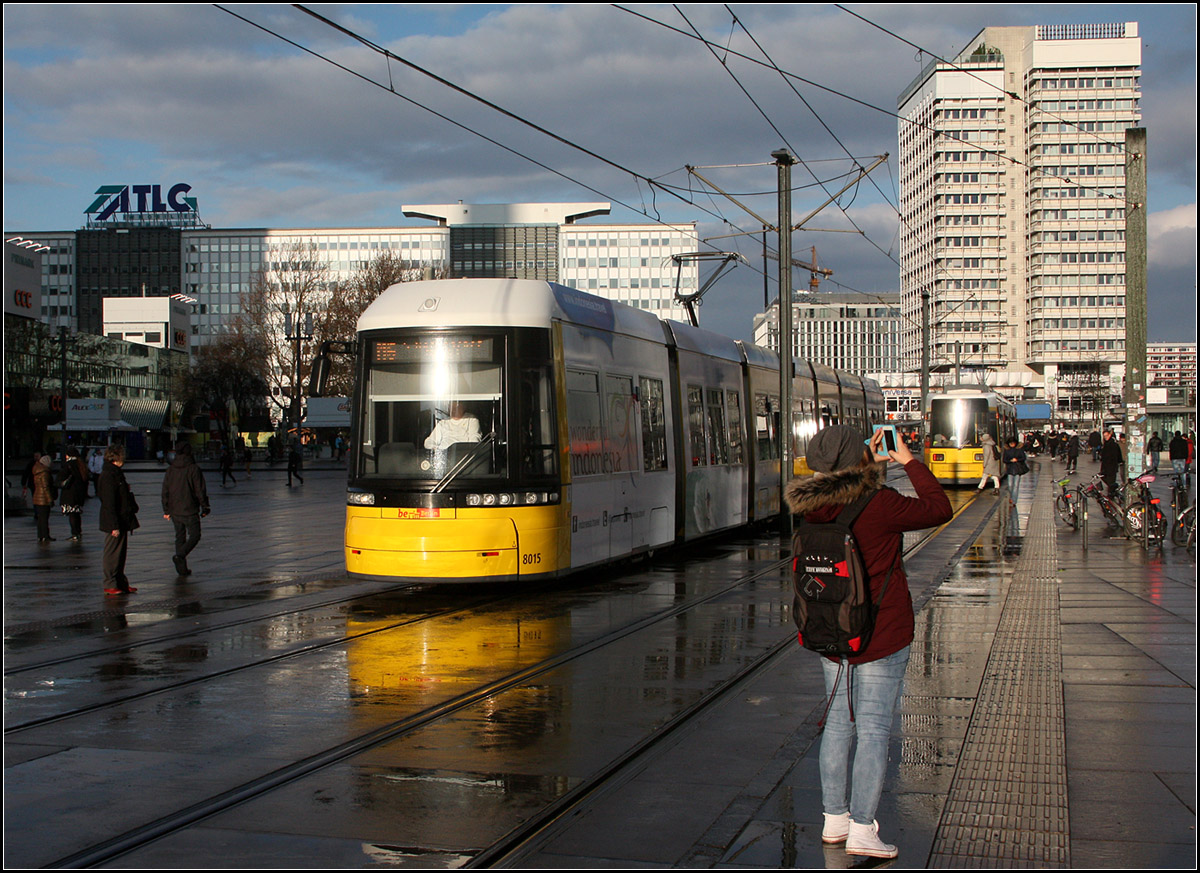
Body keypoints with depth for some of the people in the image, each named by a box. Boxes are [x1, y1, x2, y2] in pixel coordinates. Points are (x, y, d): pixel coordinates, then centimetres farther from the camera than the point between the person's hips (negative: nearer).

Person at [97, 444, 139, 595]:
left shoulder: (116, 474, 15)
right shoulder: (108, 476, -17)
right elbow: (109, 503, -21)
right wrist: (114, 525, -23)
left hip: (122, 521, 10)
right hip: (114, 522, -10)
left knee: (121, 554, 14)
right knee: (112, 554, -3)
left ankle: (121, 583, 21)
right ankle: (110, 585, 3)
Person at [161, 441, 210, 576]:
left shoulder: (170, 470, 5)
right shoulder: (194, 469, -12)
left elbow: (165, 491, 8)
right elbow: (200, 490, -11)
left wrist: (166, 510, 16)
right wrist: (204, 508, -1)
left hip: (175, 511, 5)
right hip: (190, 511, -5)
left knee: (180, 537, 14)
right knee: (194, 536, 4)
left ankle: (182, 568, 11)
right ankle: (180, 555, -20)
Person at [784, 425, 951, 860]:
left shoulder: (813, 507, -3)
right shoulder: (879, 505, -20)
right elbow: (939, 509, -6)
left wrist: (871, 463, 19)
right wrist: (909, 462, 2)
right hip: (881, 636, -6)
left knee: (839, 723, 16)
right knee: (874, 730, 1)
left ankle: (834, 818, 26)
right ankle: (861, 829, 4)